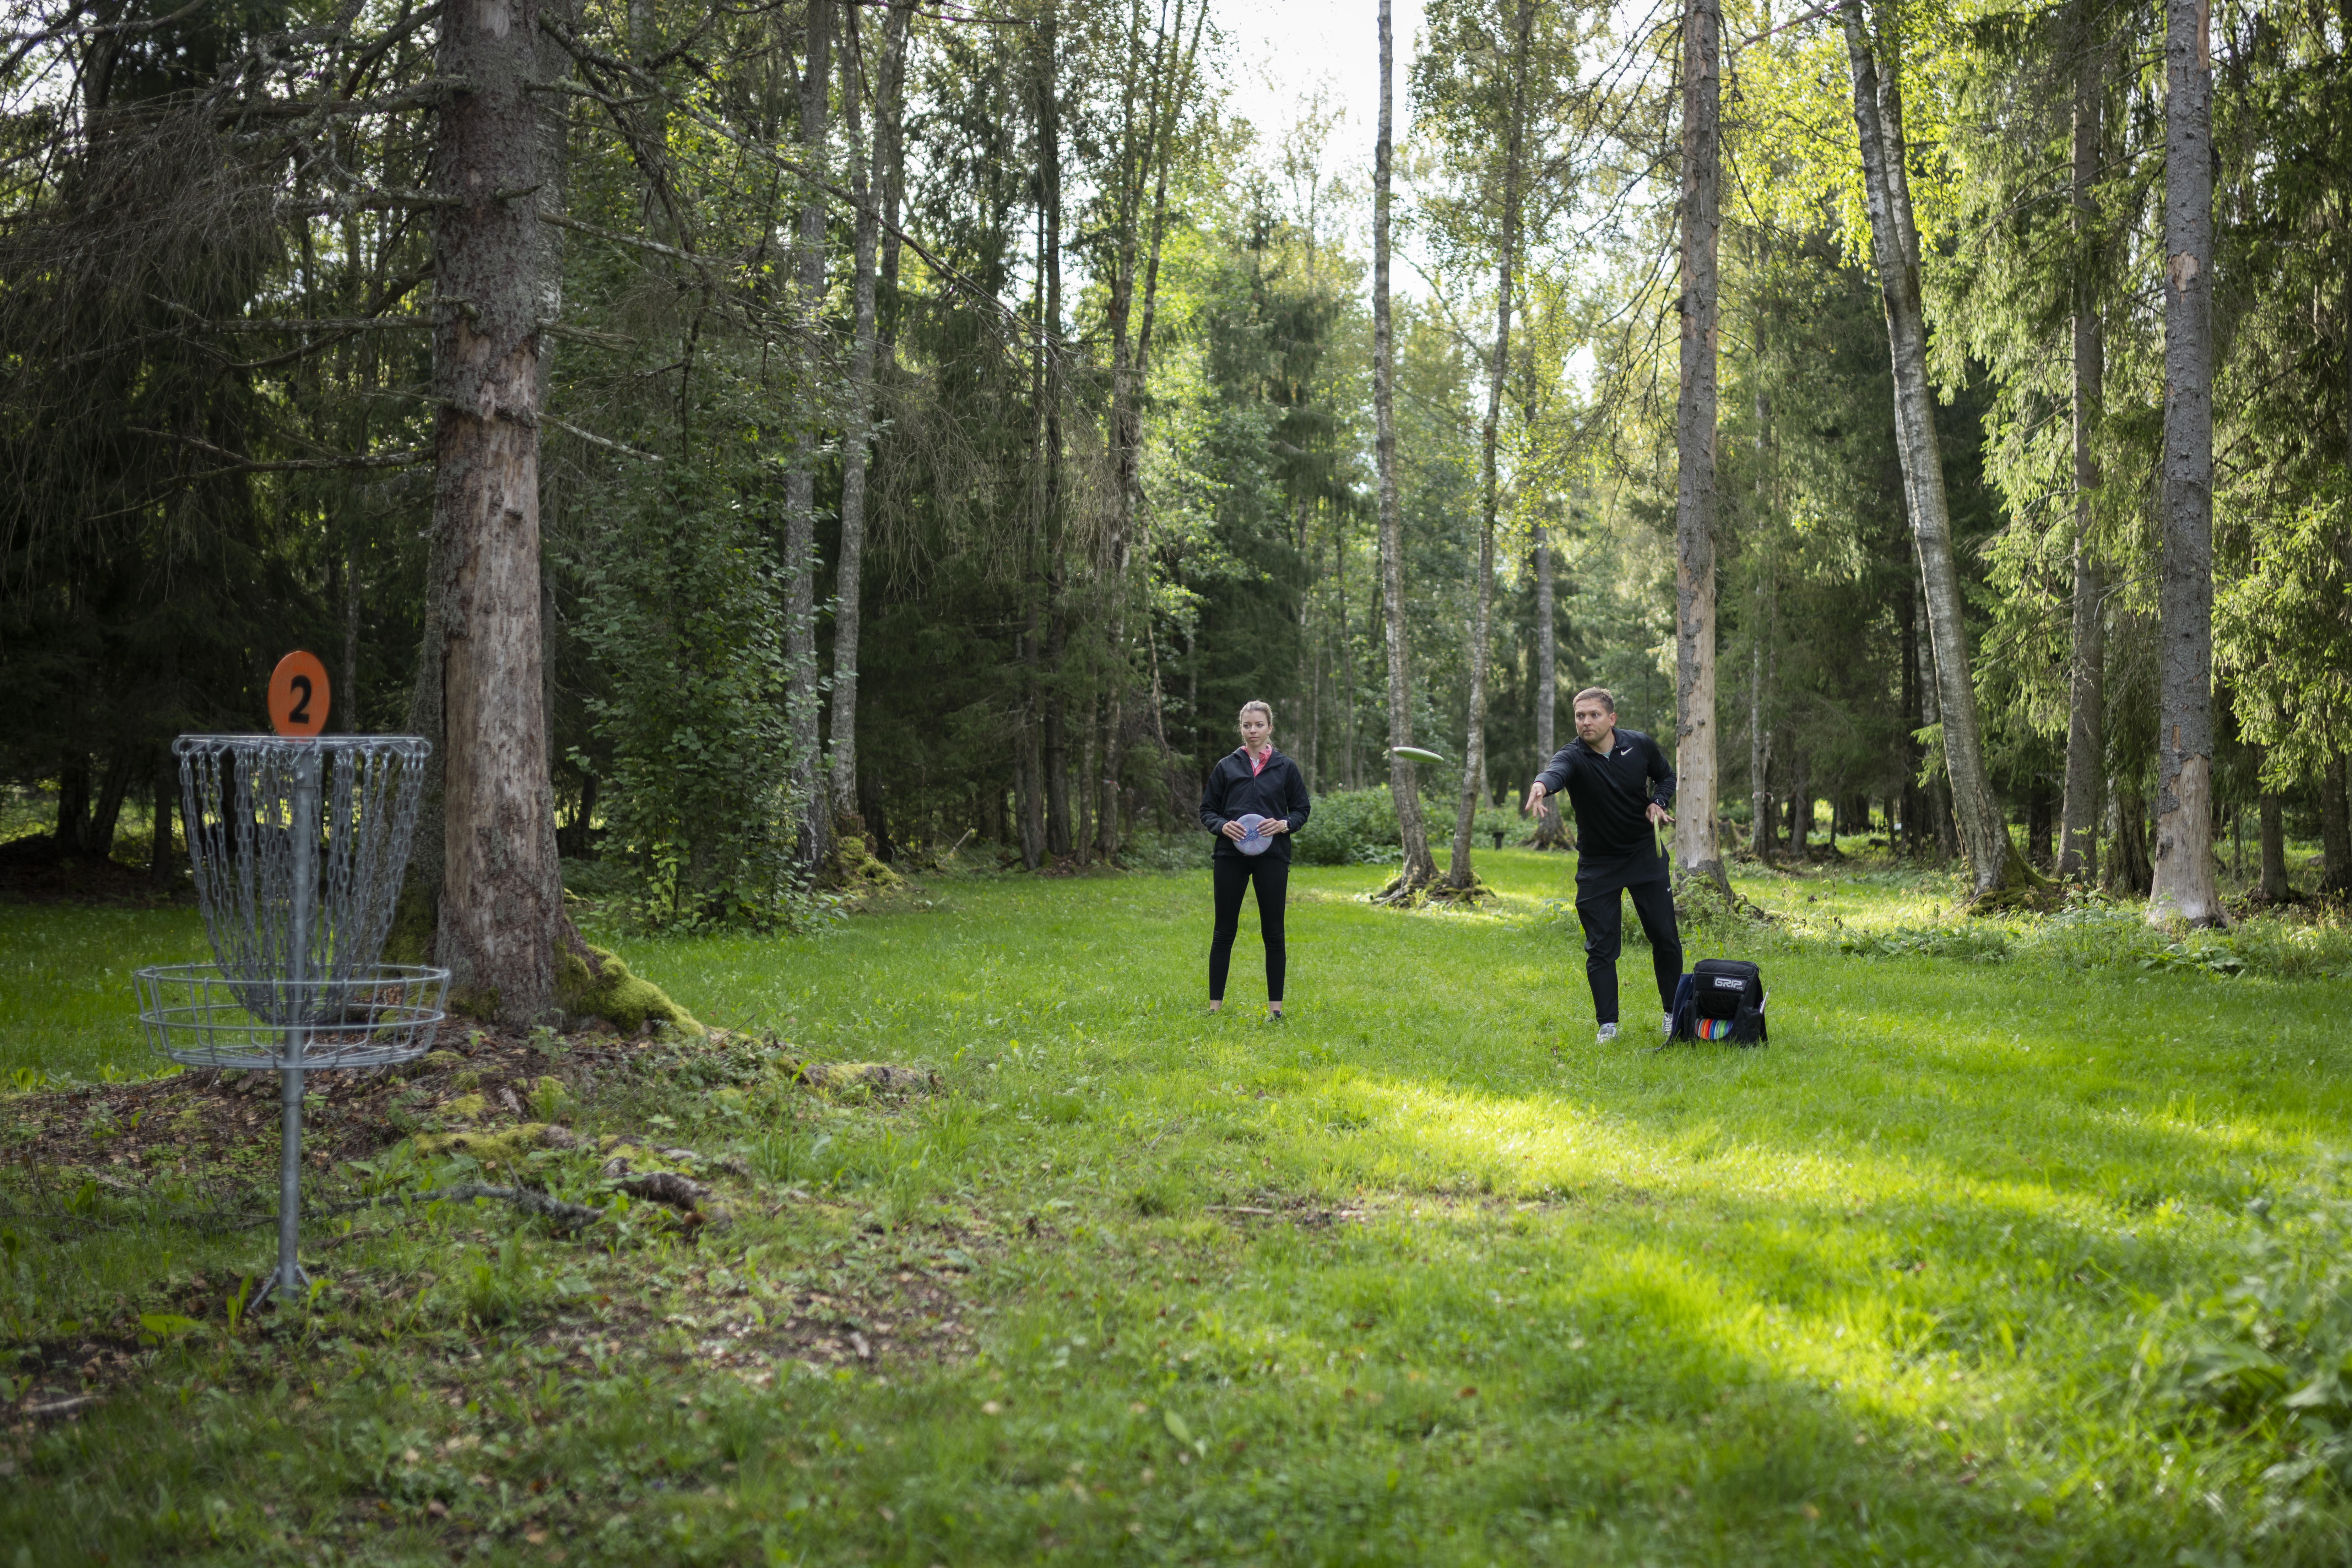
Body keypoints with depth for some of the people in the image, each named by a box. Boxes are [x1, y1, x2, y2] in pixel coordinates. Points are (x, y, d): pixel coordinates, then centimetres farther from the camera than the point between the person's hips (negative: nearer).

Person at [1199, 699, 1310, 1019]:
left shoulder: (1285, 768, 6)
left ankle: (1275, 1006, 11)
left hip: (1272, 857, 0)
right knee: (1224, 932, 2)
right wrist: (1223, 825, -13)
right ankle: (1215, 1005, 7)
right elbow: (1207, 811, 8)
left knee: (1273, 932, 3)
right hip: (1231, 857, 0)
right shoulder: (1226, 767, 7)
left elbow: (1301, 810, 8)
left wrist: (1284, 824, -13)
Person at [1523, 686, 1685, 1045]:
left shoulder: (1640, 746, -9)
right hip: (1598, 865, -2)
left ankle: (1672, 1012, 24)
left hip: (1645, 854, 2)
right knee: (1601, 947, -3)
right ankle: (1608, 1024, 6)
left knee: (1665, 937, 6)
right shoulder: (1575, 756, -19)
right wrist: (1541, 785, -67)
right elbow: (1557, 770, -44)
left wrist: (1659, 802, -10)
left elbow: (1666, 775, 11)